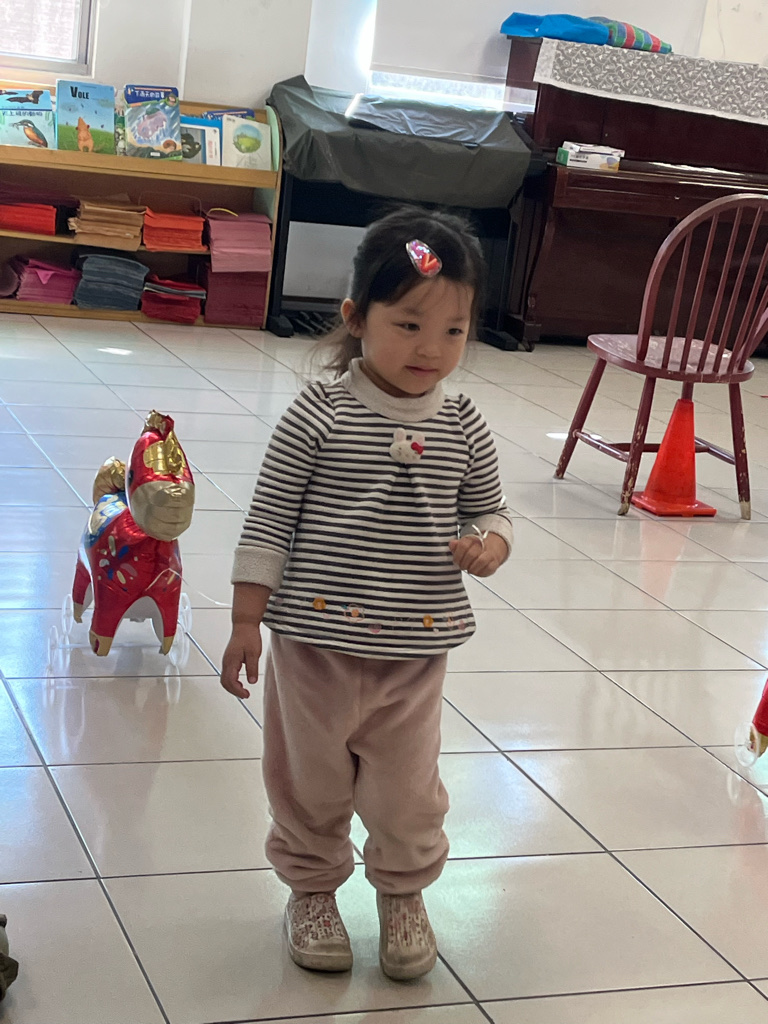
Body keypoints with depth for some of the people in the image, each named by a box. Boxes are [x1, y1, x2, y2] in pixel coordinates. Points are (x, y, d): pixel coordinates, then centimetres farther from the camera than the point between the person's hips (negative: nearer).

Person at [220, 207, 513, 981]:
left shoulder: (464, 429, -2)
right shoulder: (318, 416, -12)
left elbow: (488, 512, 10)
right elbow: (269, 521, -7)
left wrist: (488, 546, -14)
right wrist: (247, 623, -7)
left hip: (416, 655, 2)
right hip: (316, 646, -2)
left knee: (409, 792, 14)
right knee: (310, 780, 15)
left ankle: (403, 894, 40)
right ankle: (312, 889, 39)